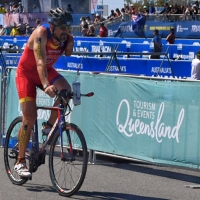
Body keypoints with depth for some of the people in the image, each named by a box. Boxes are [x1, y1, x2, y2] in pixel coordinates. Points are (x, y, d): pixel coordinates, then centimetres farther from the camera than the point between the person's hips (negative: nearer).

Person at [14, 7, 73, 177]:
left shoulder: (67, 38, -15)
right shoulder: (41, 34, -31)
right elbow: (40, 62, -42)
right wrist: (46, 86, -53)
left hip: (47, 71, 4)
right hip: (27, 72, -4)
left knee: (66, 90, -27)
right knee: (30, 118, -13)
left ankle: (49, 126, -5)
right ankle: (20, 162, -3)